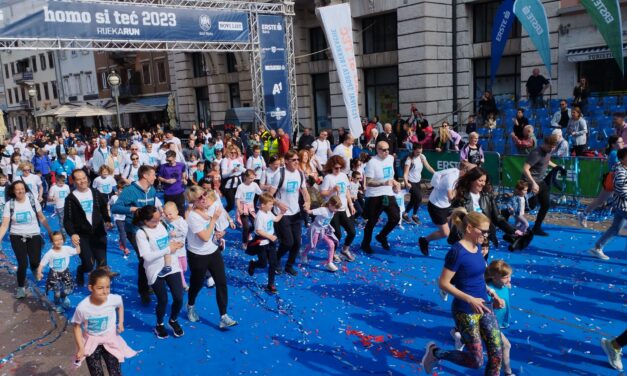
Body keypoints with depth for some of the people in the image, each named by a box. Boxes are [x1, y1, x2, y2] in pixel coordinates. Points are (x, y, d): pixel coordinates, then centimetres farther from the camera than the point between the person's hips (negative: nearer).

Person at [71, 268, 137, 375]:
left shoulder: (115, 299, -24)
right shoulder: (82, 307, -28)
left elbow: (120, 306, 4)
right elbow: (77, 326, -9)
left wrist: (121, 322, -3)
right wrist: (81, 348, -10)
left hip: (110, 340, 1)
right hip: (91, 343, -1)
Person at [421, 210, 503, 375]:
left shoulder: (477, 247, 4)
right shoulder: (457, 252, -21)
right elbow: (443, 283, -20)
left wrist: (491, 292, 6)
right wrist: (470, 299, -24)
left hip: (483, 307, 8)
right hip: (465, 311, -8)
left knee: (497, 355, 7)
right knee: (476, 360, 2)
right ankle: (435, 352, 22)